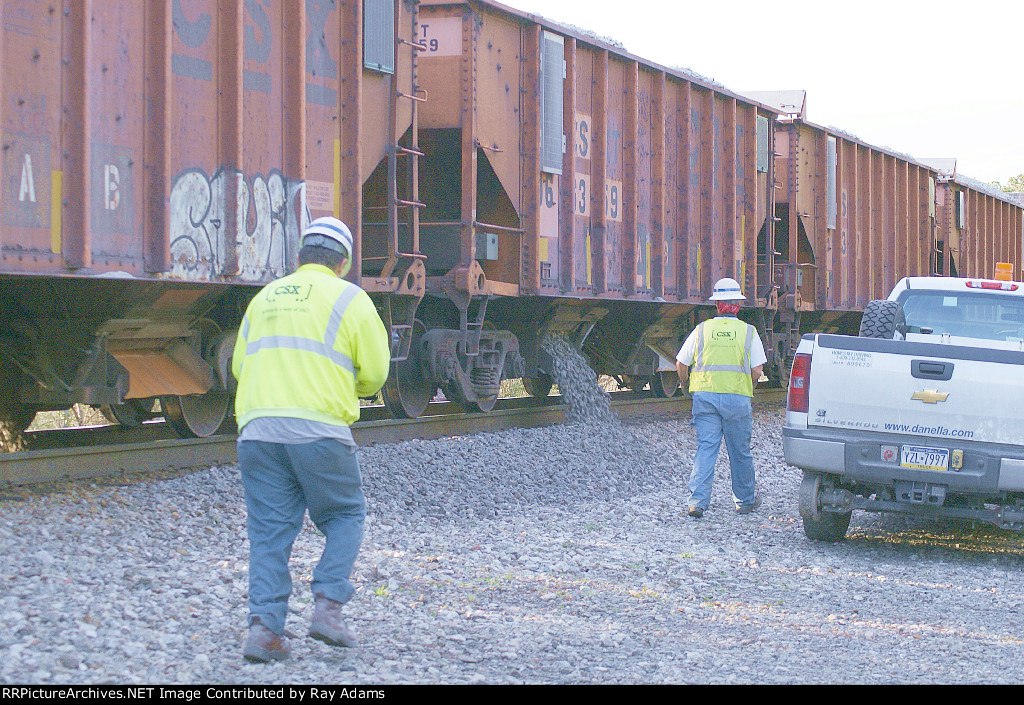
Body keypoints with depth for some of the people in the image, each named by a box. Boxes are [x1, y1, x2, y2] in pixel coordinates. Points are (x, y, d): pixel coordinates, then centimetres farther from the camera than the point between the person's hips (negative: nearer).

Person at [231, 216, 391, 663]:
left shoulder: (264, 298, 19)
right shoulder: (349, 298, 5)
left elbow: (239, 366, 21)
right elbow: (375, 372, 5)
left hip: (256, 427, 4)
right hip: (319, 429, -4)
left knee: (269, 530, 5)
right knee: (344, 516, 14)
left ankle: (264, 627, -5)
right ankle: (327, 607, -1)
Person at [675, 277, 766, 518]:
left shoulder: (702, 330, 4)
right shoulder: (748, 332, 1)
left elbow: (681, 364, 7)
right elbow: (757, 370, -3)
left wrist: (688, 388, 24)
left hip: (705, 396, 1)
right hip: (737, 398, -1)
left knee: (705, 449, 1)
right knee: (740, 452, 11)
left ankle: (697, 501, -10)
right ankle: (745, 500, 25)